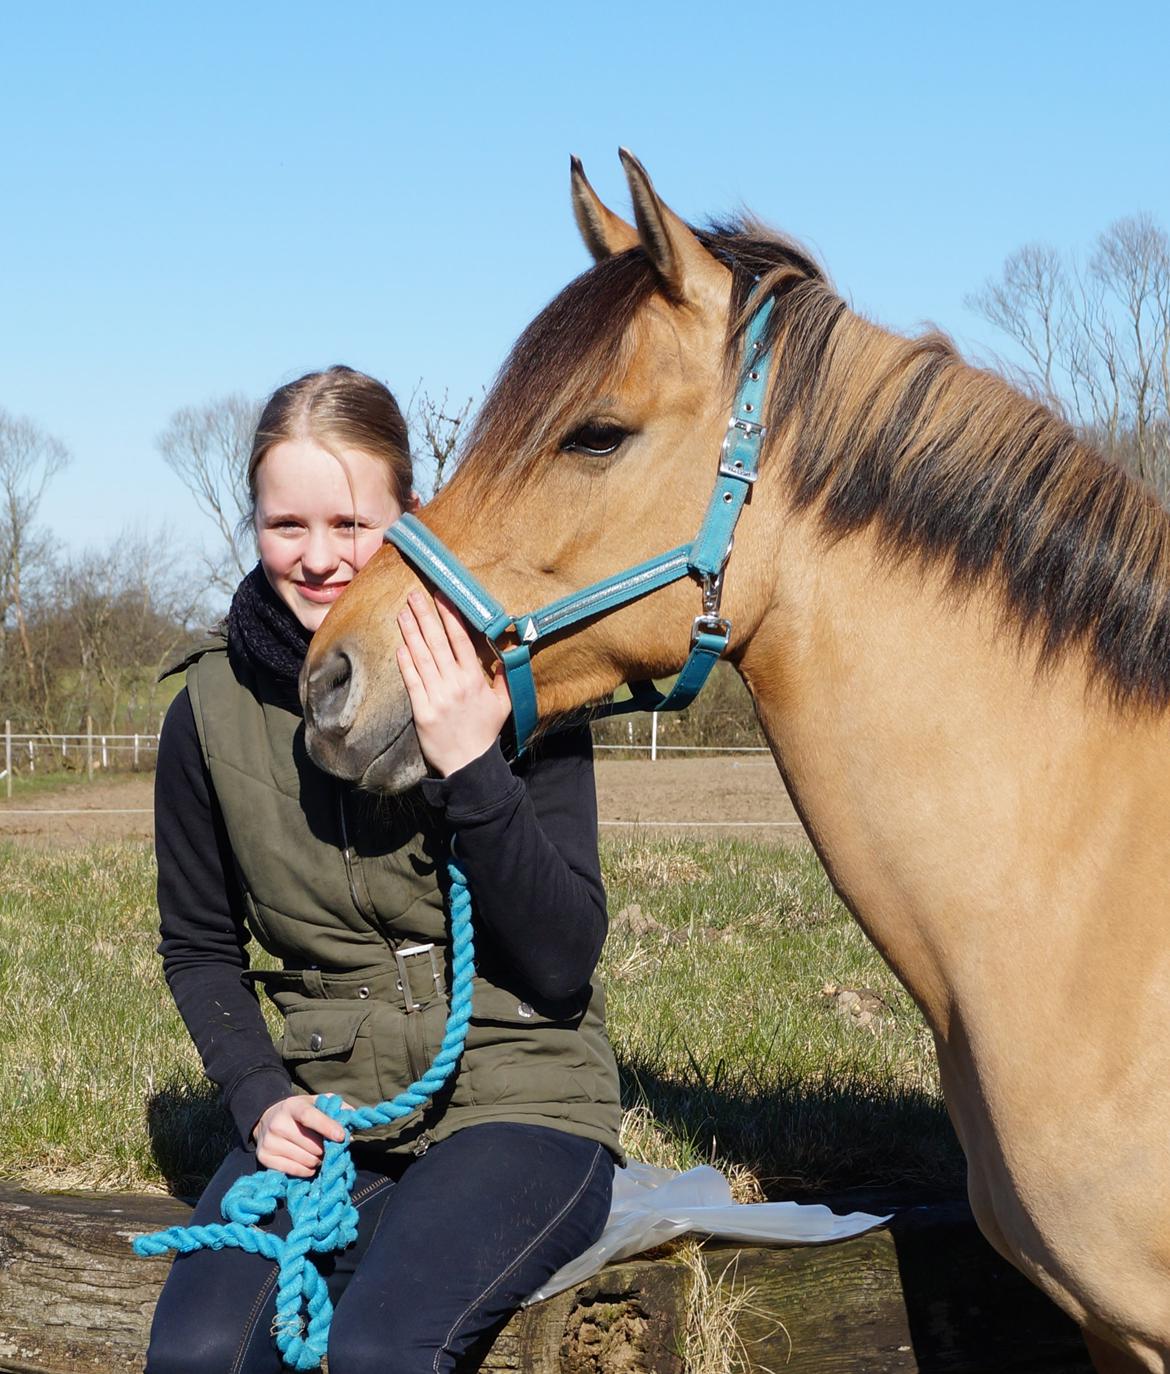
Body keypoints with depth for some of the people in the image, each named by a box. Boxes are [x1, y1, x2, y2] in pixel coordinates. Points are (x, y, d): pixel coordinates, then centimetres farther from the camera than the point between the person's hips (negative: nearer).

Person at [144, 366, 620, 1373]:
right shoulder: (212, 713, 0)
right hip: (324, 1113, 3)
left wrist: (473, 768, -23)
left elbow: (564, 964, -11)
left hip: (525, 1104, -2)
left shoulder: (503, 684, -8)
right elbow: (199, 948, 14)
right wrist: (259, 1093, -4)